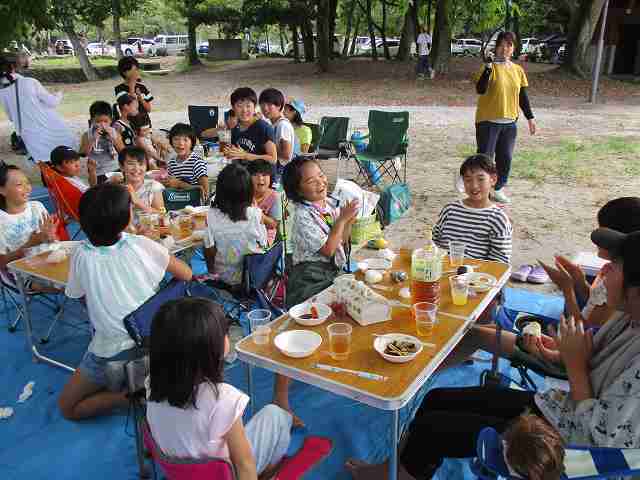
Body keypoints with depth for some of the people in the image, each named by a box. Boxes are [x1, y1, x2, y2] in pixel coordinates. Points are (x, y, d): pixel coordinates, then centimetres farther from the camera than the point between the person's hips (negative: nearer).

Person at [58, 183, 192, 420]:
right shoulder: (141, 245, -9)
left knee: (68, 408, 18)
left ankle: (131, 395, -5)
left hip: (112, 352, -1)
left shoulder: (81, 256, -8)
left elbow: (81, 296, 8)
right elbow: (187, 275, 3)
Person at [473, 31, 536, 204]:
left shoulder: (518, 70, 9)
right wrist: (488, 67, -29)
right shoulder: (490, 68, -7)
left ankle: (498, 189, 21)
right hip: (488, 121, -5)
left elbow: (522, 96, 14)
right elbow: (480, 90, -22)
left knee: (505, 158, 7)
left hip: (509, 122, 5)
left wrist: (530, 117, 13)